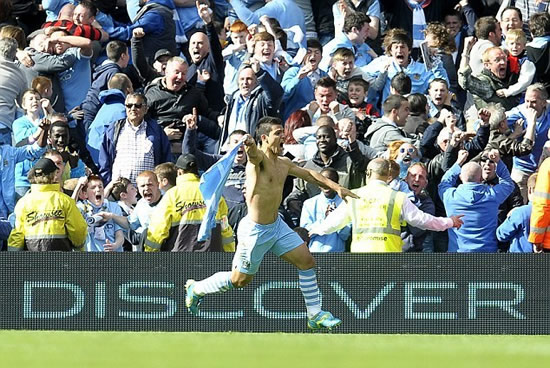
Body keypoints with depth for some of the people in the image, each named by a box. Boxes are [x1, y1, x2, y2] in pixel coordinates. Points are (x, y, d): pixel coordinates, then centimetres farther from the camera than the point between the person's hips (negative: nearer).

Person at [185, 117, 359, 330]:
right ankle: (196, 289, 29)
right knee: (240, 280, 6)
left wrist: (336, 187, 12)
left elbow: (309, 174, 19)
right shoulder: (259, 158, -20)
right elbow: (254, 153, -45)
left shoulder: (283, 164, 6)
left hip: (276, 225, 8)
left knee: (306, 261, 2)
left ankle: (315, 315, 11)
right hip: (255, 230, -8)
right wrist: (250, 145, -69)